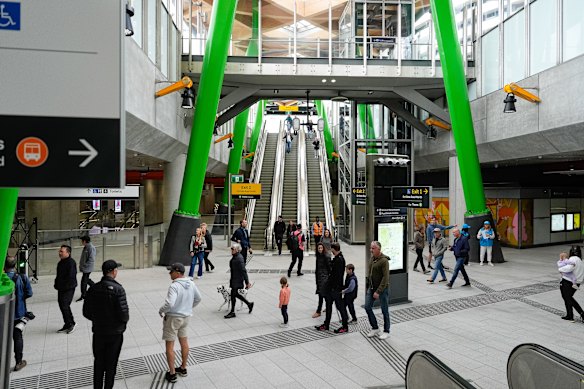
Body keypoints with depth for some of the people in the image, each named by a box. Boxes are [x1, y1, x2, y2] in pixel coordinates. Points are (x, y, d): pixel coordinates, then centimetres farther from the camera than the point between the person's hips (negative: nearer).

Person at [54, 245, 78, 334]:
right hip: (61, 289, 10)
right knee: (62, 305, 13)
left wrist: (65, 286, -19)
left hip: (68, 289, -10)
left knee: (64, 305, -11)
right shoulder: (61, 262, 14)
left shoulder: (71, 262, -16)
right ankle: (67, 325, 23)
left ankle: (71, 323, 5)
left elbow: (71, 276, -20)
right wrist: (57, 285, 12)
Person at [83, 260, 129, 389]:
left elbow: (86, 312, 2)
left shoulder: (93, 289, -4)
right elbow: (123, 313, -22)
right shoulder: (117, 289, -20)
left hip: (98, 331, 4)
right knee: (111, 364, 11)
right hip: (115, 332, -4)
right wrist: (125, 319, 0)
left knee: (98, 363, 19)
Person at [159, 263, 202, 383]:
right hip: (186, 317, 7)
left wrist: (161, 311, -14)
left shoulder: (174, 286, -25)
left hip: (173, 318, -7)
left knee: (169, 345, 7)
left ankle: (172, 374, 14)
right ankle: (183, 368, 34)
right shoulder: (191, 283, -2)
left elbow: (169, 304, -34)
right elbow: (198, 298, 10)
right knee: (184, 342, 19)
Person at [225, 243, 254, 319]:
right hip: (234, 279, 9)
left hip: (237, 280, -9)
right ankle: (249, 304, 32)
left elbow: (244, 271, -22)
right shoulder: (234, 257, 6)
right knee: (235, 294, 18)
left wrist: (247, 282, -21)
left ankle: (232, 312, 15)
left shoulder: (239, 258, -23)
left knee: (233, 295, 1)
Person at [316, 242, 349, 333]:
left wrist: (335, 287, -23)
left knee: (339, 305, 1)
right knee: (329, 305, 16)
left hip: (335, 288, -10)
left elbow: (337, 275, -24)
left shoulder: (339, 260, -21)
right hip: (331, 286, 10)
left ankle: (345, 326, 13)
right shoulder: (336, 258, 10)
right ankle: (326, 325, 26)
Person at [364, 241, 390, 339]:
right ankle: (375, 328, 22)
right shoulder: (372, 258, 5)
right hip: (371, 287, 7)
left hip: (382, 289, -7)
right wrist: (366, 285, 11)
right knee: (367, 307, 6)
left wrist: (378, 291, -24)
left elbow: (385, 278, -22)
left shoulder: (384, 261, -19)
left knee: (384, 310, 5)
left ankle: (386, 331, 20)